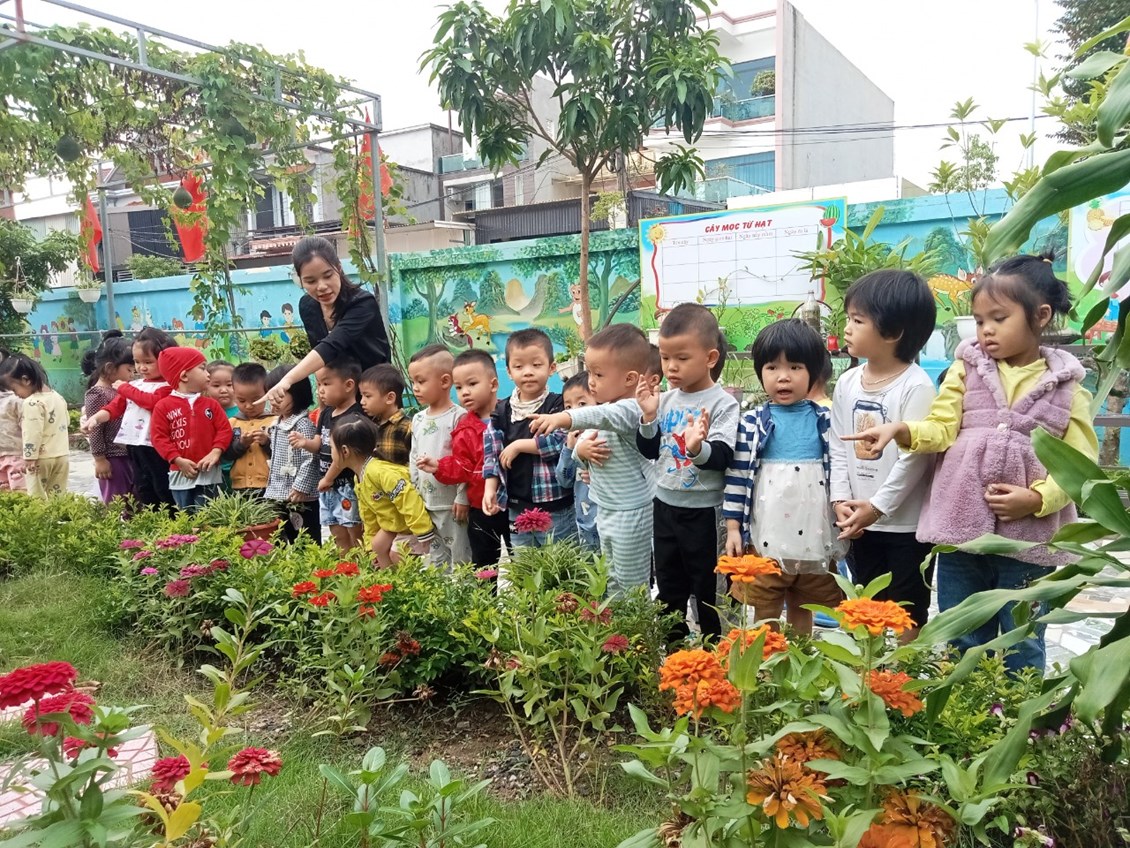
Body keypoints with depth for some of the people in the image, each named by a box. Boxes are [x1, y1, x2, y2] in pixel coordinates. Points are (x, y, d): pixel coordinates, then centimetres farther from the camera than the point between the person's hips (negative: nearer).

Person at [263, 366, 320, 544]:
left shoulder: (304, 424, -14)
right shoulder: (276, 426, 12)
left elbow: (310, 460, -19)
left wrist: (300, 487, -21)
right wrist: (270, 488, 19)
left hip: (301, 498, -9)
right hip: (278, 496, 9)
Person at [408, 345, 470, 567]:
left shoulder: (459, 416, -13)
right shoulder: (418, 419, 9)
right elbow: (414, 459, 15)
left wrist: (463, 498, -17)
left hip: (452, 502, -7)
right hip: (426, 504, 7)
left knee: (460, 557, 2)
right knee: (435, 558, 16)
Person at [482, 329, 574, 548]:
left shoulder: (559, 405, -9)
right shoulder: (502, 411, 5)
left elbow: (560, 442, -22)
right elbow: (492, 453, 5)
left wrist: (518, 445, -16)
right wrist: (490, 489, -7)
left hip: (556, 508, -5)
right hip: (517, 509, 5)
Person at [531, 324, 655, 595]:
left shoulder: (630, 410, -22)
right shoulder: (605, 407, 6)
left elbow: (604, 416, -45)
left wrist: (564, 417, -58)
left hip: (630, 513, -9)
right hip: (605, 510, 9)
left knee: (632, 586, 5)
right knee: (613, 582, 22)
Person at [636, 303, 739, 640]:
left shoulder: (723, 404, -14)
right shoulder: (666, 399, 3)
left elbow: (723, 457, -21)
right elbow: (650, 451, 6)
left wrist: (699, 448, -40)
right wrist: (649, 416, -9)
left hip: (704, 510, -6)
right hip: (665, 505, 6)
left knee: (708, 589, 8)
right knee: (668, 586, 19)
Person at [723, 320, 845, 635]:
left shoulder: (826, 422, 1)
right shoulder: (752, 423, -4)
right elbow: (738, 476, -2)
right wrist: (733, 527, -4)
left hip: (815, 541, 2)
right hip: (765, 540, -2)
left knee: (802, 613, 18)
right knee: (765, 617, 10)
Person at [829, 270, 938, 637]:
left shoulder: (916, 386, -16)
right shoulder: (847, 383, 3)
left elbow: (915, 456, -18)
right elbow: (838, 447, 6)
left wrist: (878, 506, -17)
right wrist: (840, 500, -4)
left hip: (906, 525, -6)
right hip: (862, 524, 6)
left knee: (905, 617, 8)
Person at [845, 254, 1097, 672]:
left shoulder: (1066, 387, 0)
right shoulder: (967, 368, 3)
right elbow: (942, 428, -3)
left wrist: (1037, 498, -17)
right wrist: (901, 430, -23)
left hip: (1029, 536, -1)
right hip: (960, 528, 2)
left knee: (1023, 647, 14)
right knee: (961, 643, 15)